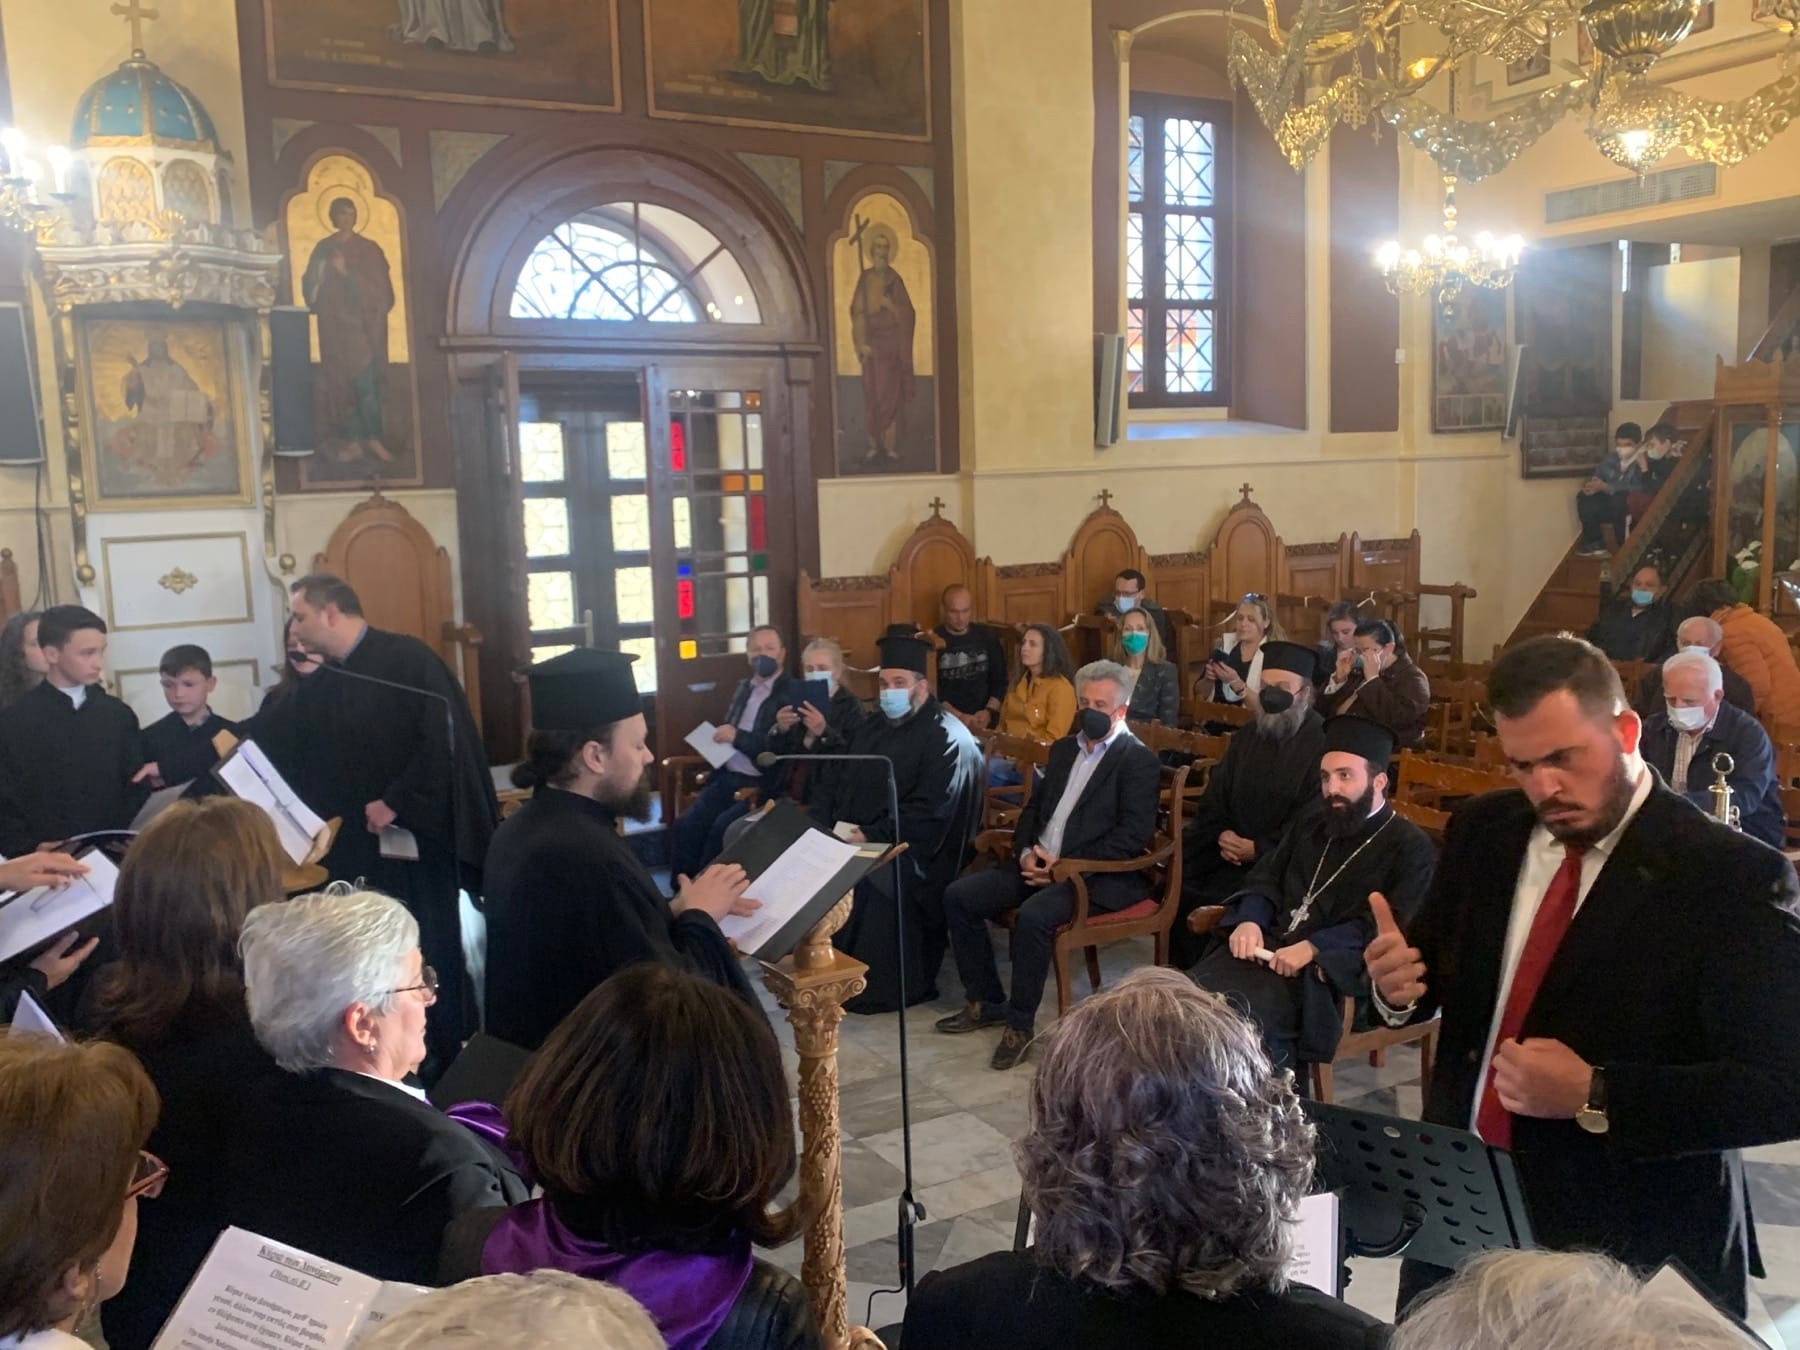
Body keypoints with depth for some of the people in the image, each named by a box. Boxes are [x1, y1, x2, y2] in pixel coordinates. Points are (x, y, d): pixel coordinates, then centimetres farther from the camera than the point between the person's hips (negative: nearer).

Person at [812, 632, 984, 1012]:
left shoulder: (947, 738, -6)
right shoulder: (870, 727, 18)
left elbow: (929, 813, -15)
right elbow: (832, 779, 16)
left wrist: (873, 836, -20)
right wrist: (824, 826, -2)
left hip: (912, 852, -7)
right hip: (847, 838, 7)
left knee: (868, 880, -32)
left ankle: (879, 988, -17)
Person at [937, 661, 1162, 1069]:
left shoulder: (1139, 760, -6)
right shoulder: (1064, 749, 18)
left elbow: (1133, 836, -15)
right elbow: (1034, 808, 21)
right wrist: (1026, 852, -1)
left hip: (1098, 875, -8)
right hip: (1040, 864, 8)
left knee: (1033, 916, -34)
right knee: (959, 896, -6)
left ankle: (1020, 1023, -15)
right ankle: (985, 1002, 6)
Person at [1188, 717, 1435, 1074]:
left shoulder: (1411, 847, 1)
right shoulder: (1312, 823, 23)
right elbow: (1267, 877, 22)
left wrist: (1315, 947, -21)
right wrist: (1250, 920, -1)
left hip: (1333, 969, -6)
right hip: (1266, 947, 6)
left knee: (1240, 1014, -33)